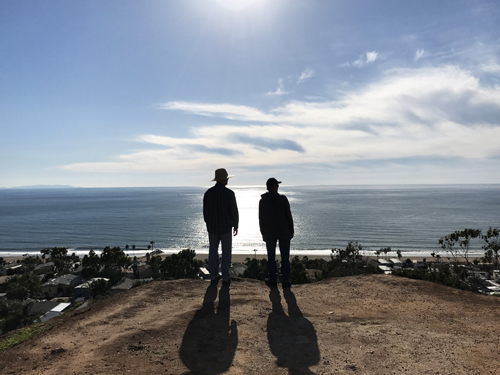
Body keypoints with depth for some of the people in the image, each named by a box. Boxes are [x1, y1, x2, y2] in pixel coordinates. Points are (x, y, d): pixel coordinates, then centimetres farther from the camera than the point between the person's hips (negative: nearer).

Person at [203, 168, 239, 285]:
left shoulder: (208, 192, -2)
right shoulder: (229, 193, -15)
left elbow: (205, 210, 4)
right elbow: (234, 211, -12)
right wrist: (236, 225, 1)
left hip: (212, 227, 3)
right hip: (226, 226, -3)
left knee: (213, 250, 13)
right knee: (226, 251, 7)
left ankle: (214, 276, 16)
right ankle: (225, 277, 10)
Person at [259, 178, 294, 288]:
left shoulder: (262, 201, -1)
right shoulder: (282, 199, -10)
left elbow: (261, 219, 3)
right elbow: (289, 216, -7)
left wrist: (263, 234, 12)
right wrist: (291, 231, 3)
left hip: (269, 233, 2)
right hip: (284, 232, -2)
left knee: (271, 257, 11)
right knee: (285, 257, 6)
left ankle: (273, 279, 16)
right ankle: (285, 281, 9)